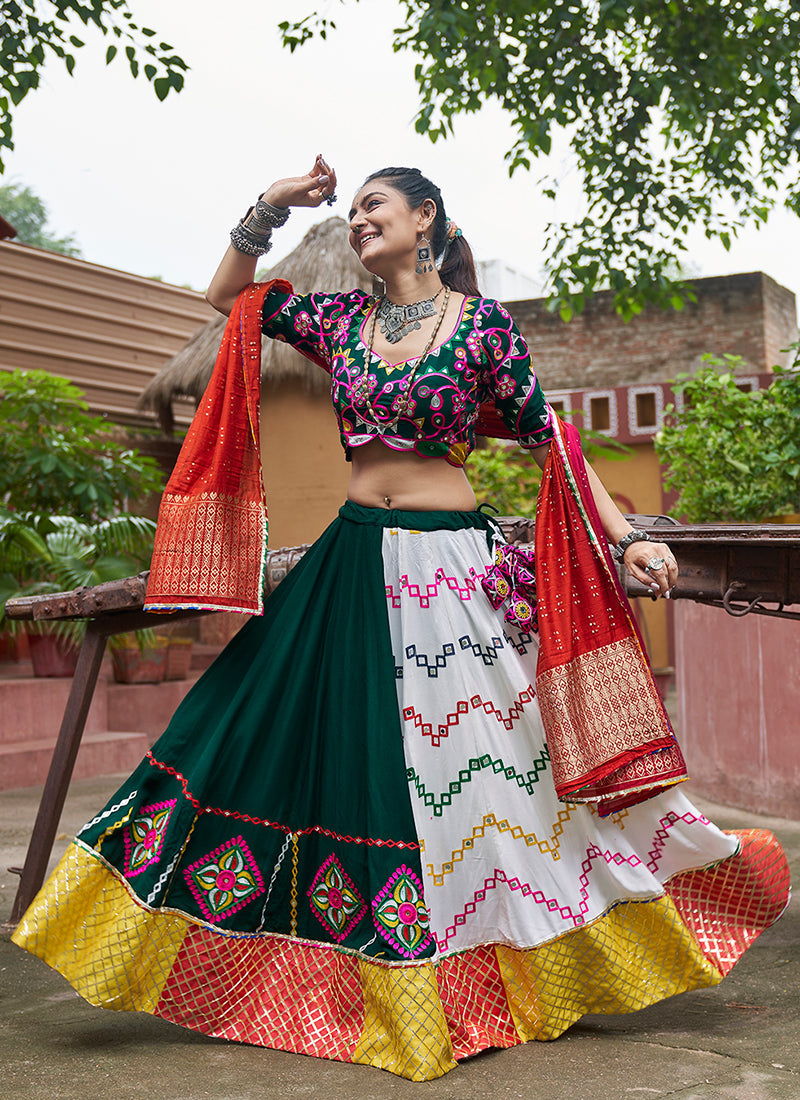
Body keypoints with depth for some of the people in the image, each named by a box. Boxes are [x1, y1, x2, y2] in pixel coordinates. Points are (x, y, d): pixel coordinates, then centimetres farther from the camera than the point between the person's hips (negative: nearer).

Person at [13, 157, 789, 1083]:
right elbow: (228, 296, 19)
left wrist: (626, 538, -8)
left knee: (483, 759, -1)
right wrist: (267, 211, 5)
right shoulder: (342, 319, 9)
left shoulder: (481, 322, -3)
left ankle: (556, 975, 16)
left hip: (455, 569, -4)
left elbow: (547, 442, -2)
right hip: (354, 564, 5)